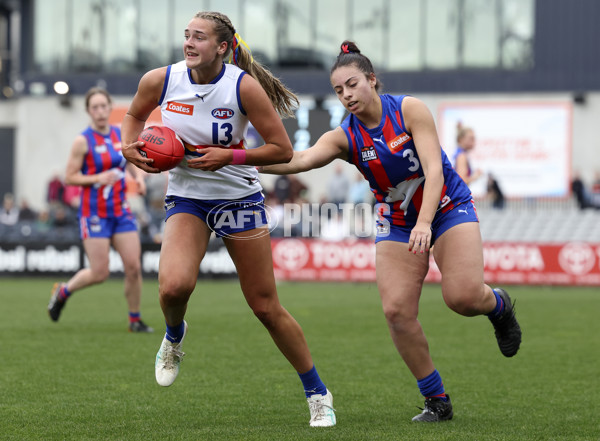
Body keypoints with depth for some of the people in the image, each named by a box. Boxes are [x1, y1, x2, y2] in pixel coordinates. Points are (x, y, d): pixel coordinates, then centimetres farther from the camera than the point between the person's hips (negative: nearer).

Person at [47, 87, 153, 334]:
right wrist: (97, 178, -20)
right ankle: (62, 292, 21)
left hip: (121, 211, 5)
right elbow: (69, 177, -7)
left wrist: (138, 177, 2)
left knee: (134, 267, -4)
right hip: (94, 213, -5)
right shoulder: (83, 141, -8)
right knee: (99, 273, -6)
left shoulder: (122, 135, 7)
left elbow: (131, 162, 22)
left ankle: (135, 320, 9)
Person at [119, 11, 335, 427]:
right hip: (186, 198, 1)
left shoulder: (244, 86, -17)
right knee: (174, 285, -27)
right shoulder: (159, 81, -9)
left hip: (240, 199, -1)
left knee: (267, 307, 2)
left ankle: (318, 393, 19)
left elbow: (283, 150, -12)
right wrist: (130, 146, -6)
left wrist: (229, 156, -22)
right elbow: (135, 114, 14)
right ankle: (174, 336, 11)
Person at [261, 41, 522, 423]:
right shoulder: (345, 137, -9)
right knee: (397, 311, -13)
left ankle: (499, 305, 16)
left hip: (448, 208, -3)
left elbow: (433, 167, -23)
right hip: (397, 224, 3)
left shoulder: (409, 109, -16)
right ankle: (437, 401, 0)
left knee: (463, 296, -23)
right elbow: (300, 160, -26)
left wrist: (424, 223, -38)